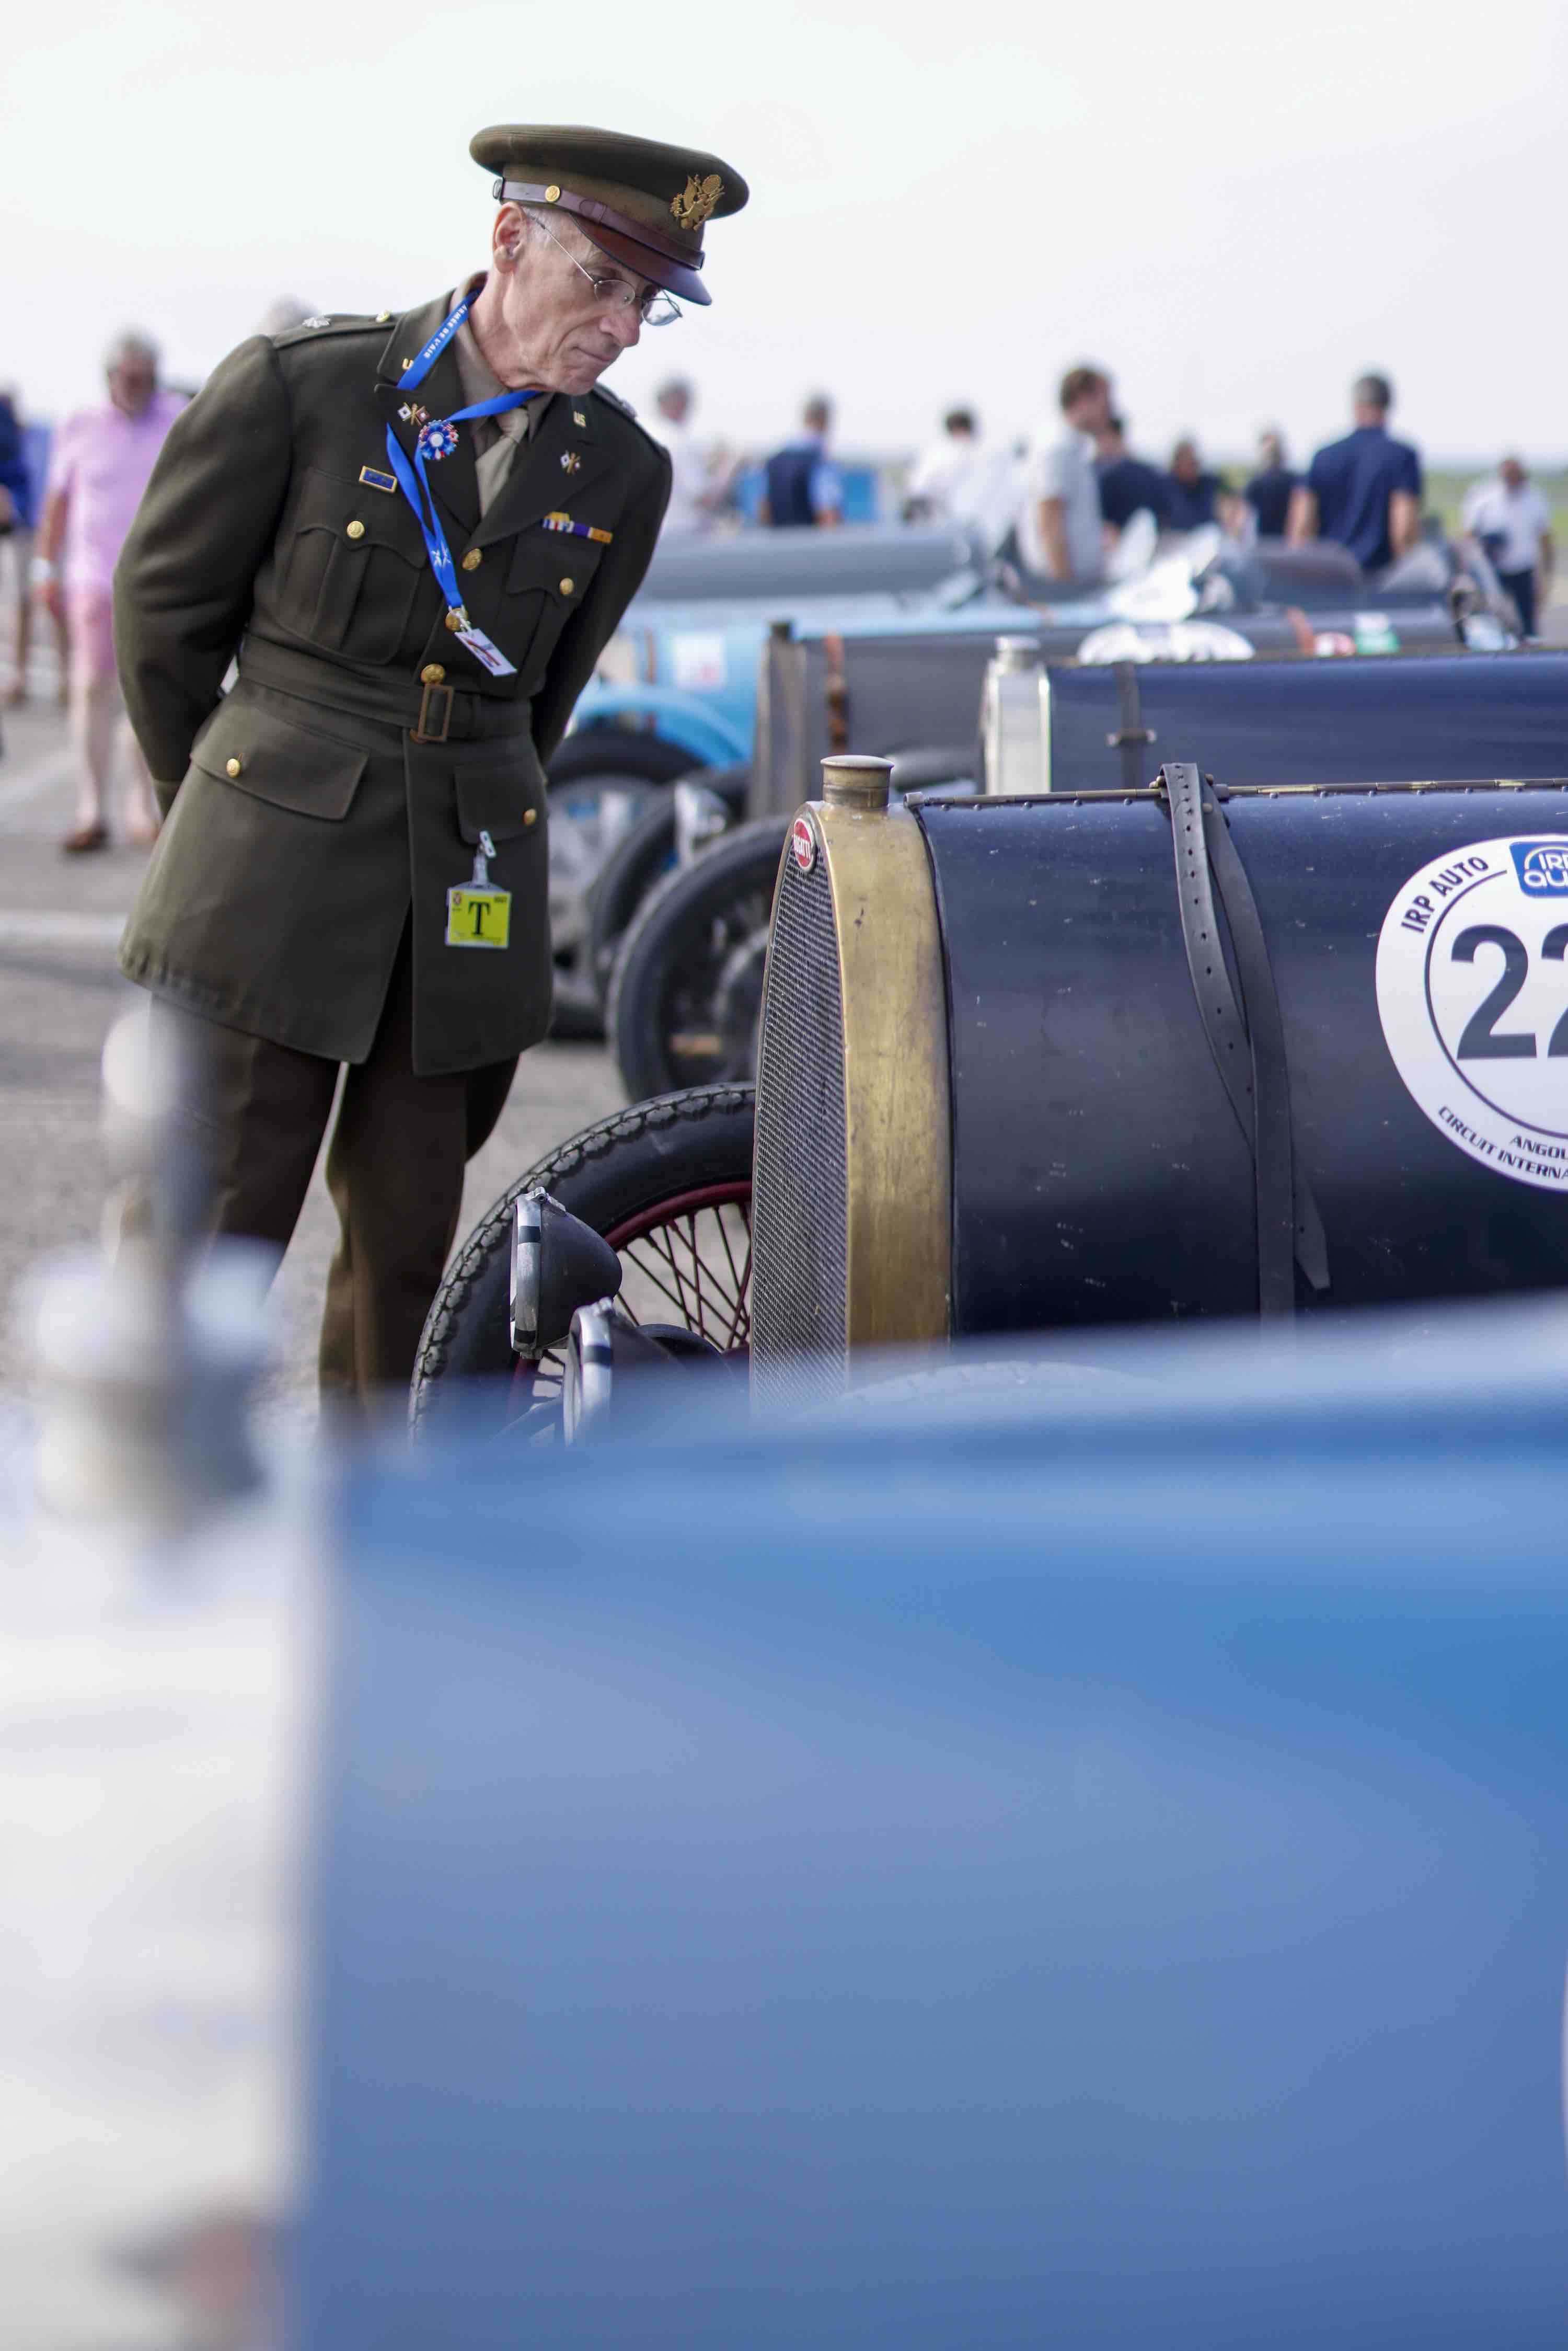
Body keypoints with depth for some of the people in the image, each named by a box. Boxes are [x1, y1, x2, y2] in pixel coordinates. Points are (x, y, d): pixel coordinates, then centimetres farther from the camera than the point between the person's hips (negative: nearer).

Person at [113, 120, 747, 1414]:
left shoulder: (621, 470, 5)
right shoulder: (299, 386, -6)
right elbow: (165, 606, 5)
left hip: (464, 894, 3)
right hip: (273, 871, -3)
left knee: (408, 1236, 7)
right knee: (215, 1223, -5)